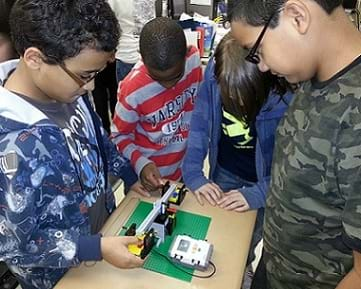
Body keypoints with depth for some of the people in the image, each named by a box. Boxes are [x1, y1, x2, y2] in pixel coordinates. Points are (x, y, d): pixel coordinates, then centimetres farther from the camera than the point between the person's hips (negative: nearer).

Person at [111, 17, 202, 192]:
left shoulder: (194, 59, -17)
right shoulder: (133, 90, -27)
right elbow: (120, 135, -11)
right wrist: (140, 164, -27)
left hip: (187, 169, 4)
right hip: (150, 175, -3)